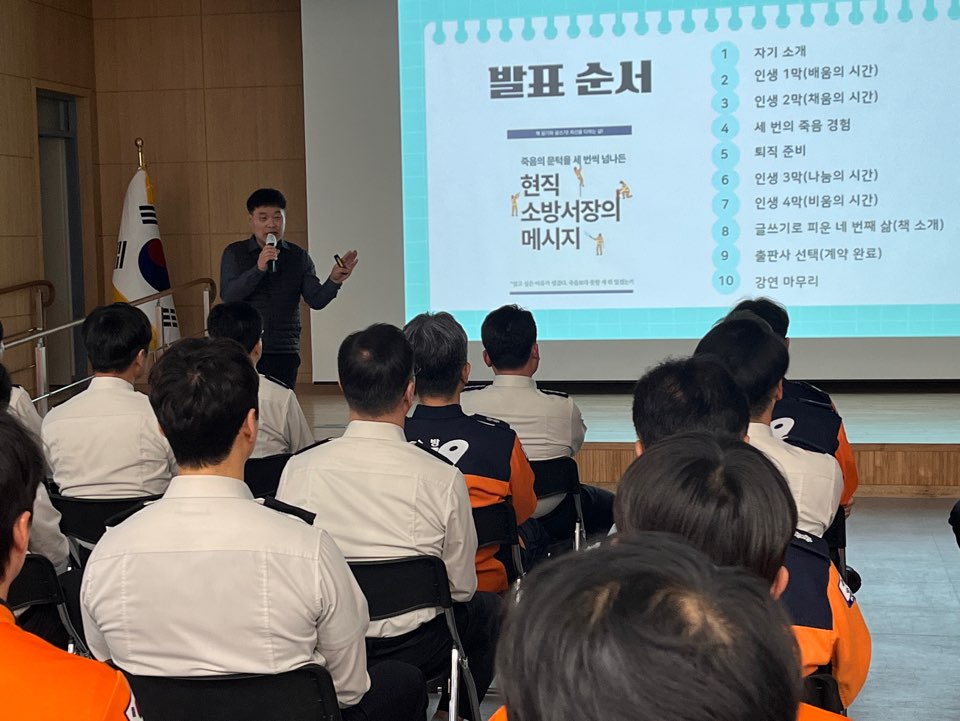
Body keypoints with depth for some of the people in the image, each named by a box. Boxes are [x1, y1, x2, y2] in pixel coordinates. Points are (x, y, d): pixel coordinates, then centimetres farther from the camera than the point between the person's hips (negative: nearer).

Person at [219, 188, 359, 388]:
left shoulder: (299, 257, 9)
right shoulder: (234, 253, 5)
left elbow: (316, 300, 3)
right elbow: (228, 296, -7)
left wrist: (334, 281, -16)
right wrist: (258, 269, -19)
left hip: (284, 352, 2)